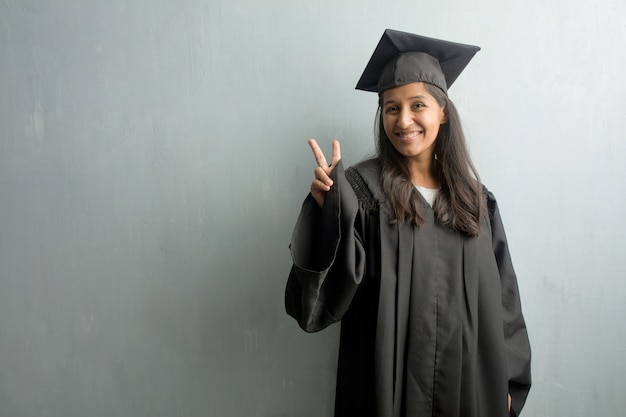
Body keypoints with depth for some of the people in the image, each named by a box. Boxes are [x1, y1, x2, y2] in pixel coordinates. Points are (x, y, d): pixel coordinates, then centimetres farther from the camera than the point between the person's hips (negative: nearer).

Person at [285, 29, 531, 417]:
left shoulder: (475, 198, 1)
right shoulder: (361, 190, -10)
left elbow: (500, 296, 5)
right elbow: (327, 289, -19)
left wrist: (506, 381, 4)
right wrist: (329, 209, -32)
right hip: (389, 379, -3)